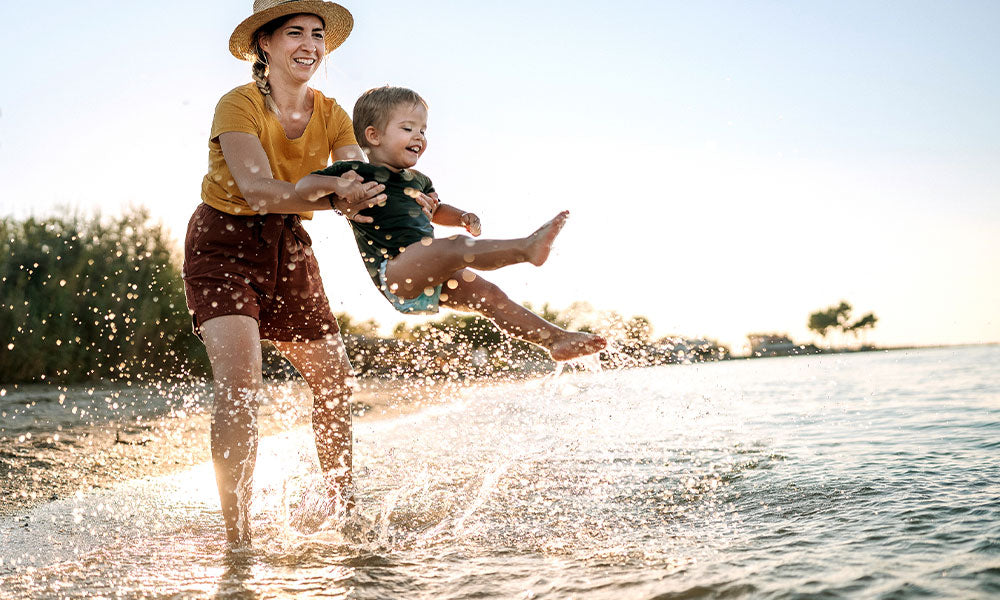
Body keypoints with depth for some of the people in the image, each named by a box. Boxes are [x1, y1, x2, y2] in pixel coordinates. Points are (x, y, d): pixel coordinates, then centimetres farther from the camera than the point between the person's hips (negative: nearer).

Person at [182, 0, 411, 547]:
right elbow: (257, 191, -32)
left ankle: (342, 510, 28)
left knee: (334, 380, 8)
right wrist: (330, 197, -48)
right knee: (239, 380, -24)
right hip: (225, 244, -6)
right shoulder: (239, 105, -17)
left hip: (289, 247, 6)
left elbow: (366, 187, -13)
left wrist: (401, 196, -37)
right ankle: (237, 538, -21)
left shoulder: (330, 114, -1)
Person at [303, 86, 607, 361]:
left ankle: (555, 339, 0)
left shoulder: (417, 180, 23)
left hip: (430, 280, 8)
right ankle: (526, 247, -41)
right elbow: (304, 185, -8)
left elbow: (435, 210, 40)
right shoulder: (359, 173, -1)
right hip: (393, 274, -8)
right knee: (455, 246, -32)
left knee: (489, 295, 0)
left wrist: (463, 218, 19)